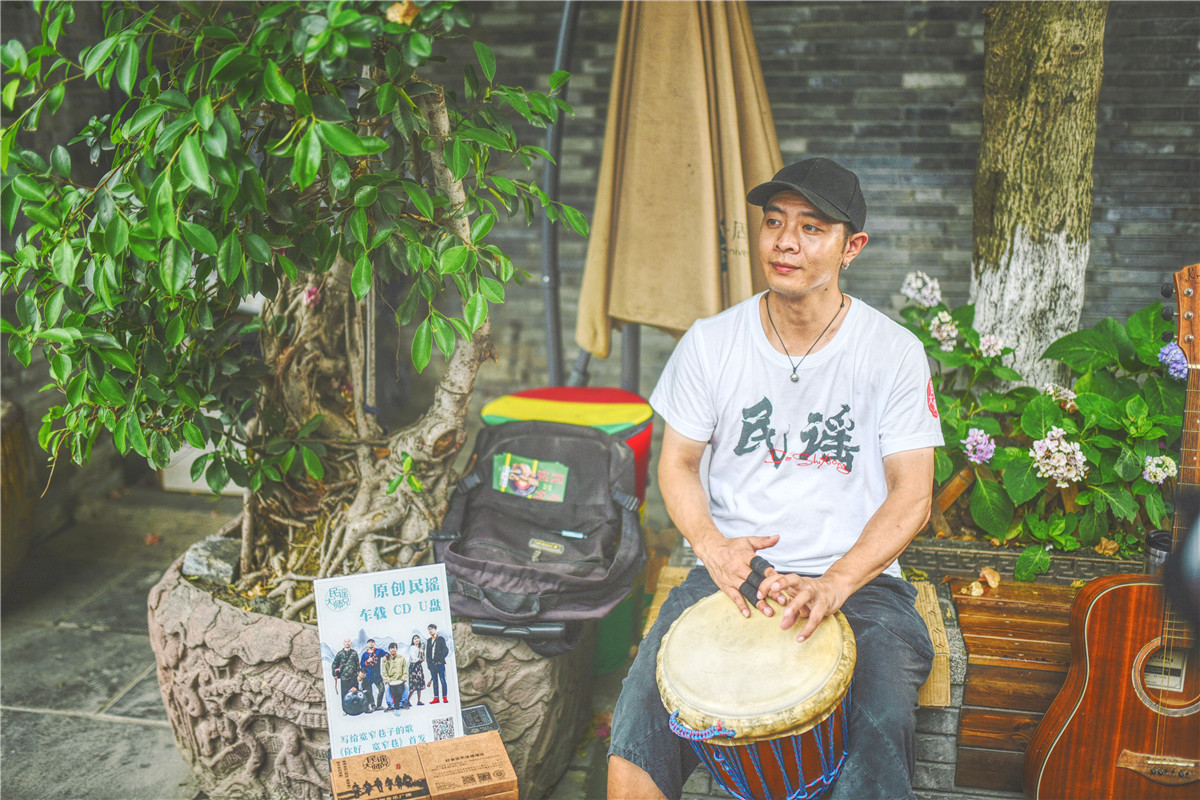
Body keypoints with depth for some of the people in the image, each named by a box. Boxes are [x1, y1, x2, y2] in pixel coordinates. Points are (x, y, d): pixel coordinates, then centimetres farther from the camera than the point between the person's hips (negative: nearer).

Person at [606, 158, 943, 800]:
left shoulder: (895, 353, -2)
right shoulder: (710, 342, 2)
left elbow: (911, 497, -6)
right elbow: (677, 462, 8)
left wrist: (833, 584, -23)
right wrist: (711, 544, -13)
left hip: (859, 579, -1)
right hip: (730, 571, 1)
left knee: (880, 734, -28)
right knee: (640, 711, -22)